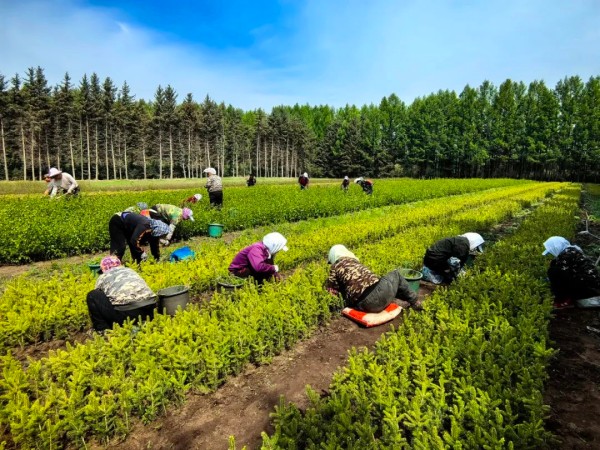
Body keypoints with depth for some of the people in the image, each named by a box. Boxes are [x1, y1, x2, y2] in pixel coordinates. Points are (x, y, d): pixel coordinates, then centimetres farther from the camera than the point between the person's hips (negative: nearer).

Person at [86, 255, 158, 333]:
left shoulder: (103, 277, 21)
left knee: (92, 296, 17)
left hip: (125, 313, -4)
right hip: (148, 311, 4)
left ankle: (103, 330, 14)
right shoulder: (130, 270, 30)